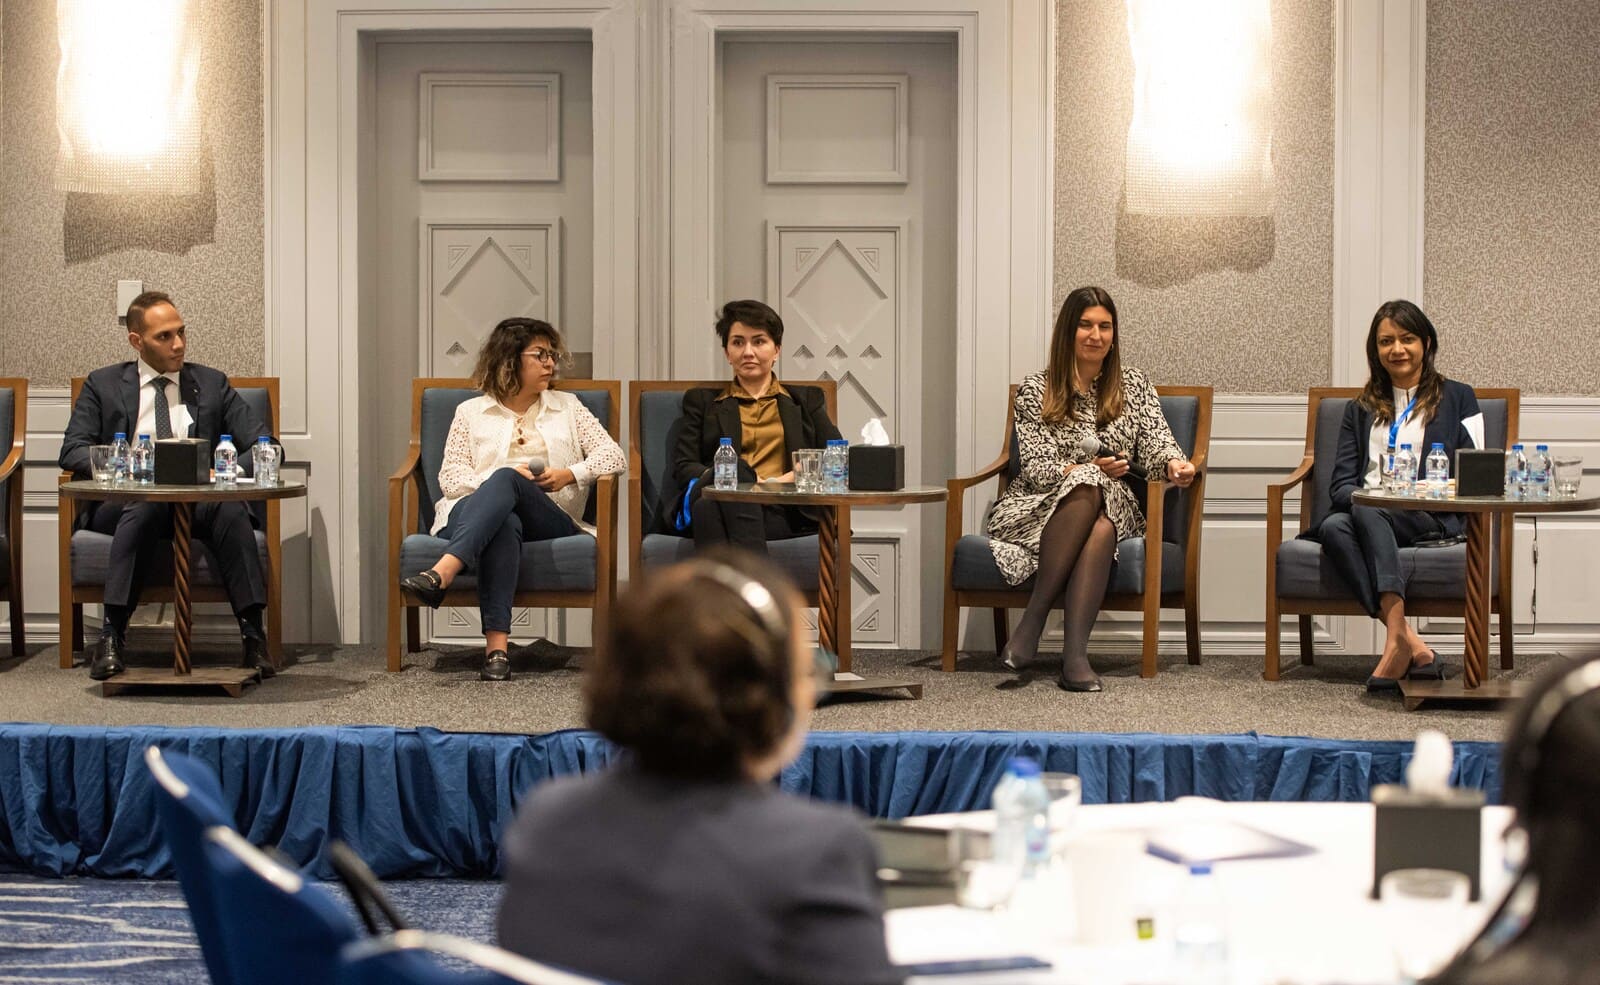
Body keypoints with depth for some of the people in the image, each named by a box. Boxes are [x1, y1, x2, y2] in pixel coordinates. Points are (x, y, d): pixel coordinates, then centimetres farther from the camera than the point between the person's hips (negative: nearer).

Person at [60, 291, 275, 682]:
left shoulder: (213, 384, 15)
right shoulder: (103, 385, 13)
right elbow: (72, 452, 3)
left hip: (199, 501, 1)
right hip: (124, 502, -1)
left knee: (230, 506, -34)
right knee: (144, 504, -38)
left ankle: (253, 634, -36)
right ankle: (111, 636, -38)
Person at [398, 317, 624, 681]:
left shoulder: (567, 406, 24)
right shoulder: (471, 412, 20)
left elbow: (614, 456, 12)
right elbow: (449, 477, 9)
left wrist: (569, 474, -6)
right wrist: (497, 477, -10)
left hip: (548, 519, 0)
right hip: (476, 511, 0)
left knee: (507, 480, -35)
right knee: (505, 523, -40)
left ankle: (441, 573, -56)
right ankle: (496, 645, -56)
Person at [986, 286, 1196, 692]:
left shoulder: (1134, 386, 13)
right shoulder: (1035, 391, 5)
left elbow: (1154, 443, -3)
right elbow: (1036, 468, -4)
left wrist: (1174, 463, -27)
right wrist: (1090, 470, -20)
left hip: (1112, 510, 2)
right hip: (1037, 508, -1)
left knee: (1102, 527, -36)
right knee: (1087, 490, -36)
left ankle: (1075, 654, -46)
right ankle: (1034, 619, -38)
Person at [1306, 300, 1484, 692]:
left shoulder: (1457, 399, 18)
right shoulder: (1361, 409, 27)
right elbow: (1341, 483, 16)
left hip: (1431, 519, -3)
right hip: (1366, 514, 3)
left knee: (1367, 511, -37)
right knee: (1333, 527, -34)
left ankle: (1395, 640, -52)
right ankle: (1414, 647, -46)